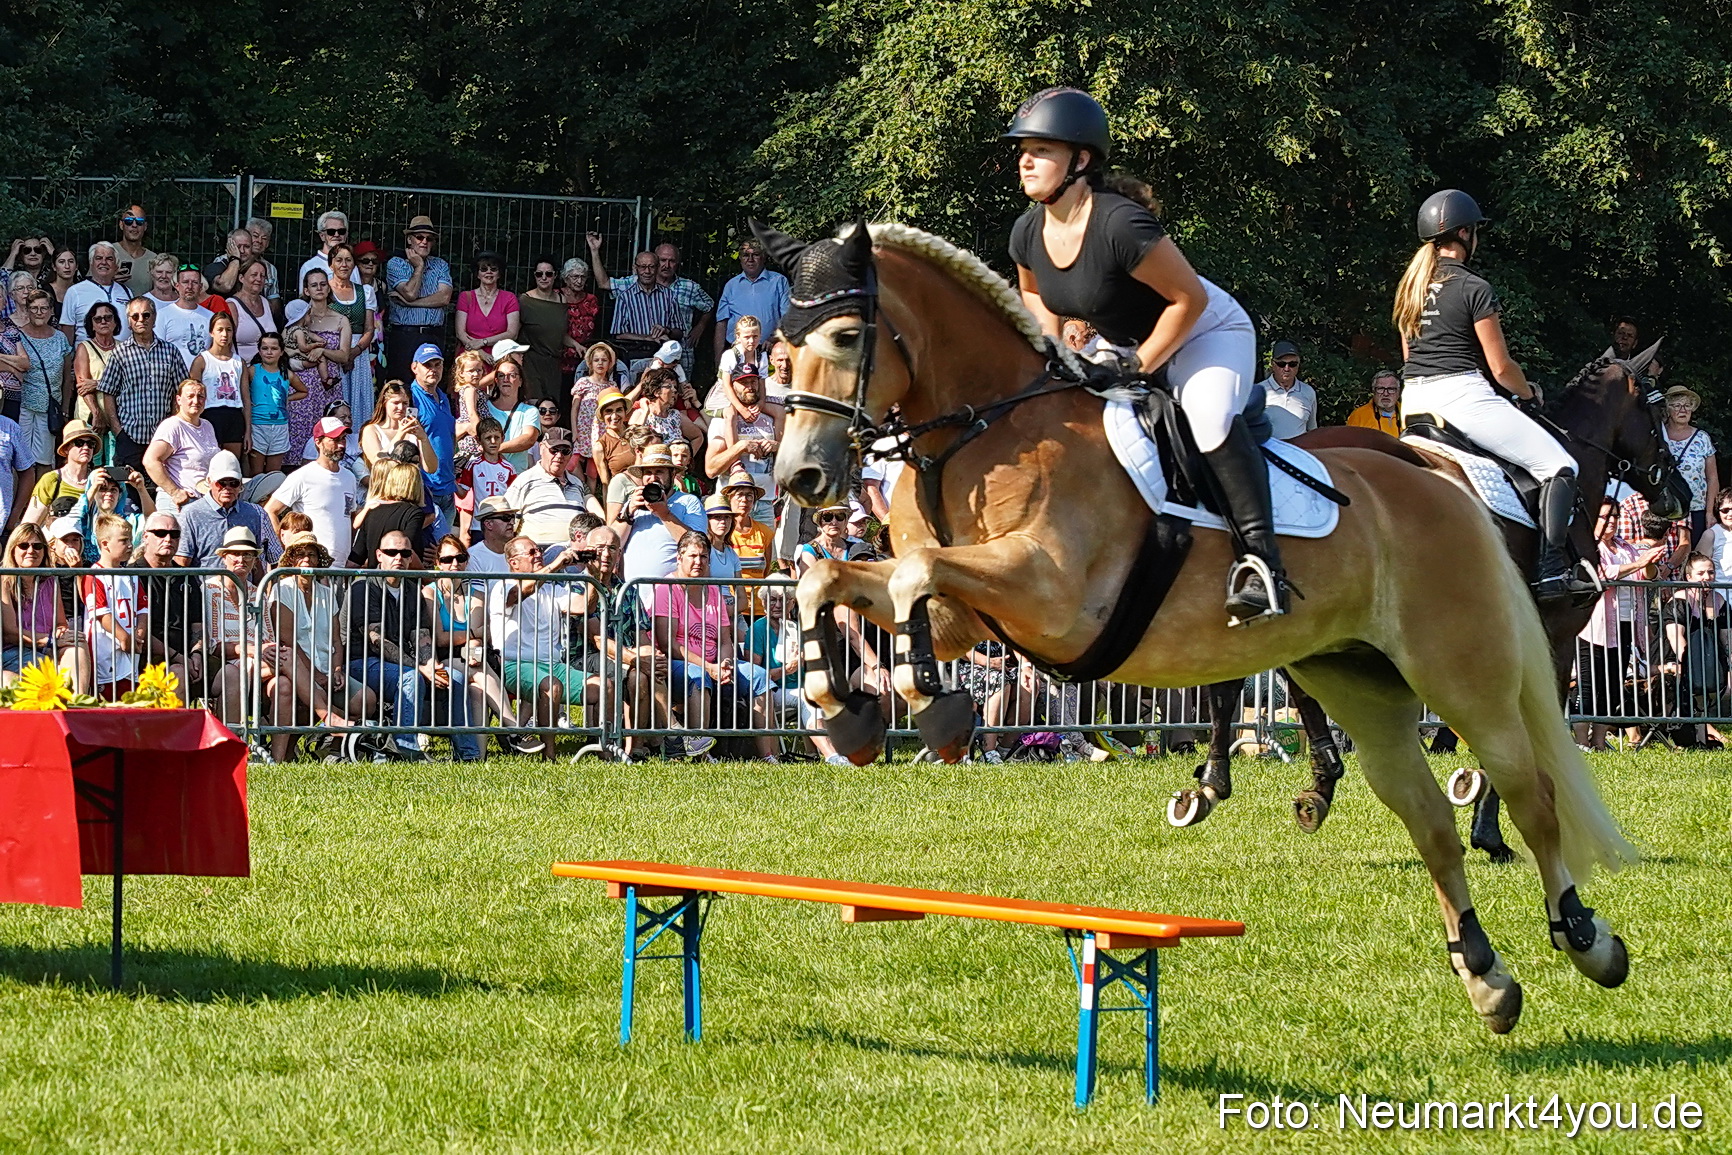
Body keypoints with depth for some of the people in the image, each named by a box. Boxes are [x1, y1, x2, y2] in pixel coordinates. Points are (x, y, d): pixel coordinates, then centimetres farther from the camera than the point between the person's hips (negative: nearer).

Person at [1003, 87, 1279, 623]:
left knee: (1208, 414, -35)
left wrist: (1139, 365, -25)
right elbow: (1034, 292, 14)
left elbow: (1190, 298, -28)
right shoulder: (1028, 234, -10)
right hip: (1123, 346, 9)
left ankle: (1259, 558, -35)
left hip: (1208, 331, -9)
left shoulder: (1120, 224, -34)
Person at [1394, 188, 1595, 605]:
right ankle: (1551, 573, -19)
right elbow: (1500, 367, -7)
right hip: (1462, 395, -8)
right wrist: (1530, 394, 11)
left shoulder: (1410, 287, 13)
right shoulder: (1474, 289, -9)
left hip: (1415, 399, 8)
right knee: (1559, 466, -6)